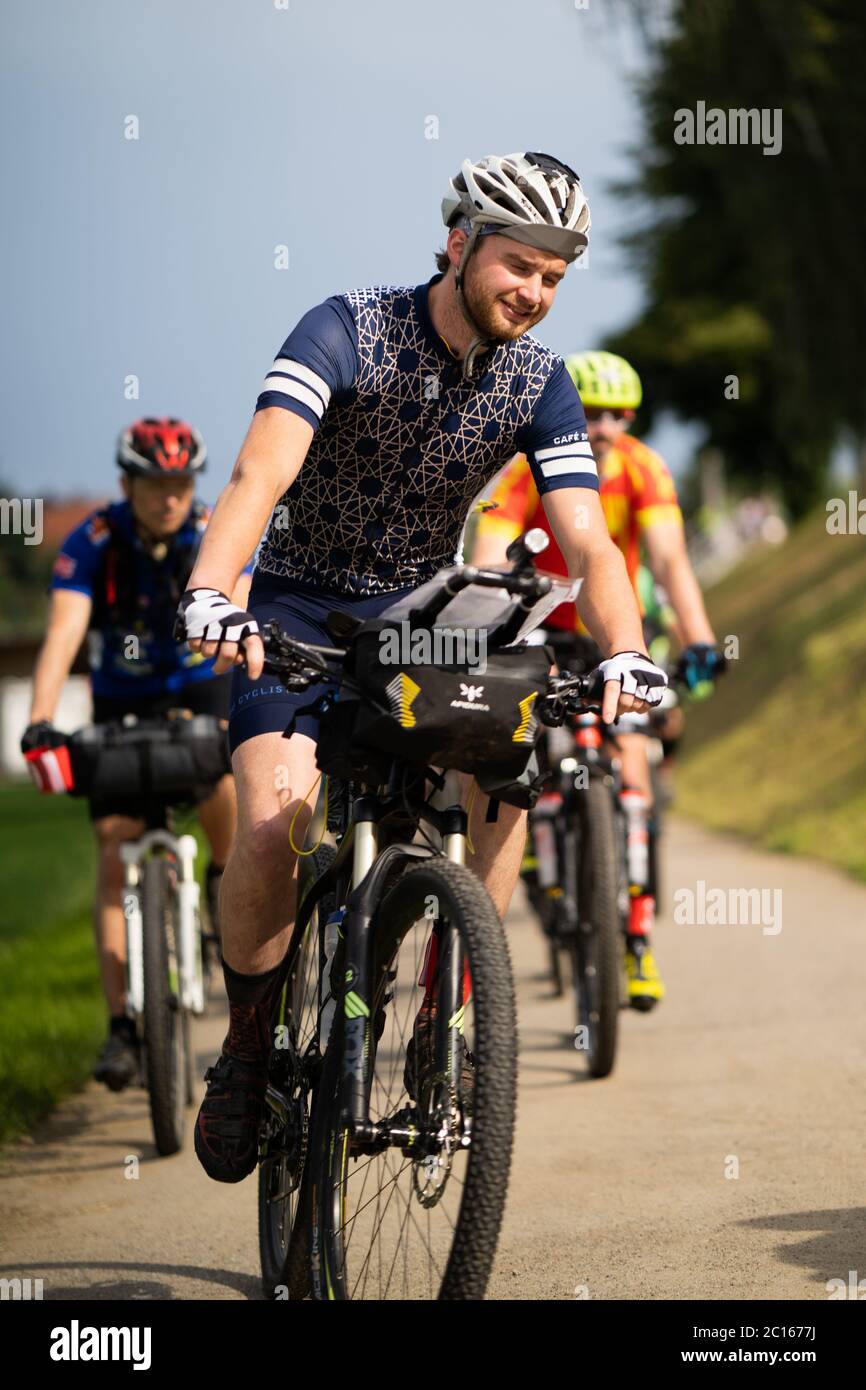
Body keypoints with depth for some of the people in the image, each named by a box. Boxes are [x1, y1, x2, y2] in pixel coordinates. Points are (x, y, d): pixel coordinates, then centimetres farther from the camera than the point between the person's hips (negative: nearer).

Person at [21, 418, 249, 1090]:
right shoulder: (93, 543, -19)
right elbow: (64, 632, -29)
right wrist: (40, 723, -44)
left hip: (201, 690, 0)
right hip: (122, 706, 0)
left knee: (222, 781, -31)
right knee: (116, 851, -11)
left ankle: (227, 877, 3)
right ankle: (122, 1026, -11)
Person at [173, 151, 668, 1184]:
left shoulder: (539, 385, -7)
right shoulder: (346, 332, -20)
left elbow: (587, 540, -16)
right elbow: (260, 473, -34)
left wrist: (624, 651, -37)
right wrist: (210, 596, -53)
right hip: (301, 607, -3)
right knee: (274, 825, -25)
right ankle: (249, 1041, -2)